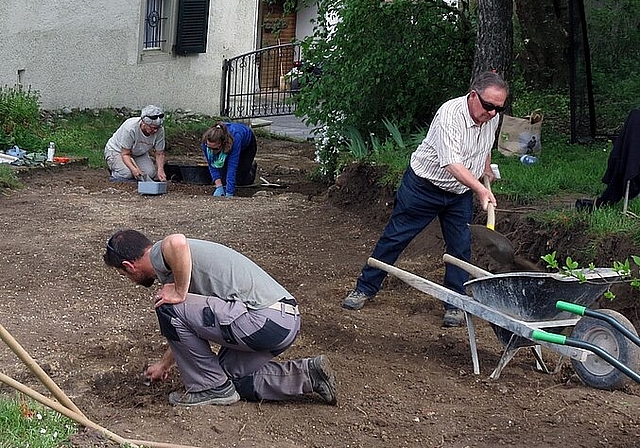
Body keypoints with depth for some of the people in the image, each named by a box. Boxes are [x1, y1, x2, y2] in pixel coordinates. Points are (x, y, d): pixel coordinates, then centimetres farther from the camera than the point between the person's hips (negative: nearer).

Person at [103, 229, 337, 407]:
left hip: (265, 321, -10)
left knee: (169, 308, -8)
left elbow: (176, 242, -35)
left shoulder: (159, 254, -6)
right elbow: (188, 328, 36)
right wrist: (164, 364, 47)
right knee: (231, 378, 24)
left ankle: (211, 388, 3)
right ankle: (309, 373, 15)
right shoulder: (170, 260, 24)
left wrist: (179, 293, -19)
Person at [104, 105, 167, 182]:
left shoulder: (159, 130, -23)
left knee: (150, 173, -21)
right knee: (127, 173, -31)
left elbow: (160, 153, -11)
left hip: (139, 154, 4)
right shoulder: (130, 128, -36)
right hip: (116, 151, -4)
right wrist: (133, 169, -48)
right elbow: (125, 154, -29)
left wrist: (160, 170, -30)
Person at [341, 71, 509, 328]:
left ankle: (455, 305, 12)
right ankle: (365, 288, 15)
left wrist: (486, 169, 29)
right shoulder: (450, 114, -28)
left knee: (460, 248, 1)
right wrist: (480, 189, -50)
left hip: (461, 194, 6)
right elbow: (452, 163, -39)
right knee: (395, 237, 3)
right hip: (424, 186, -6)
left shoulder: (492, 118, -4)